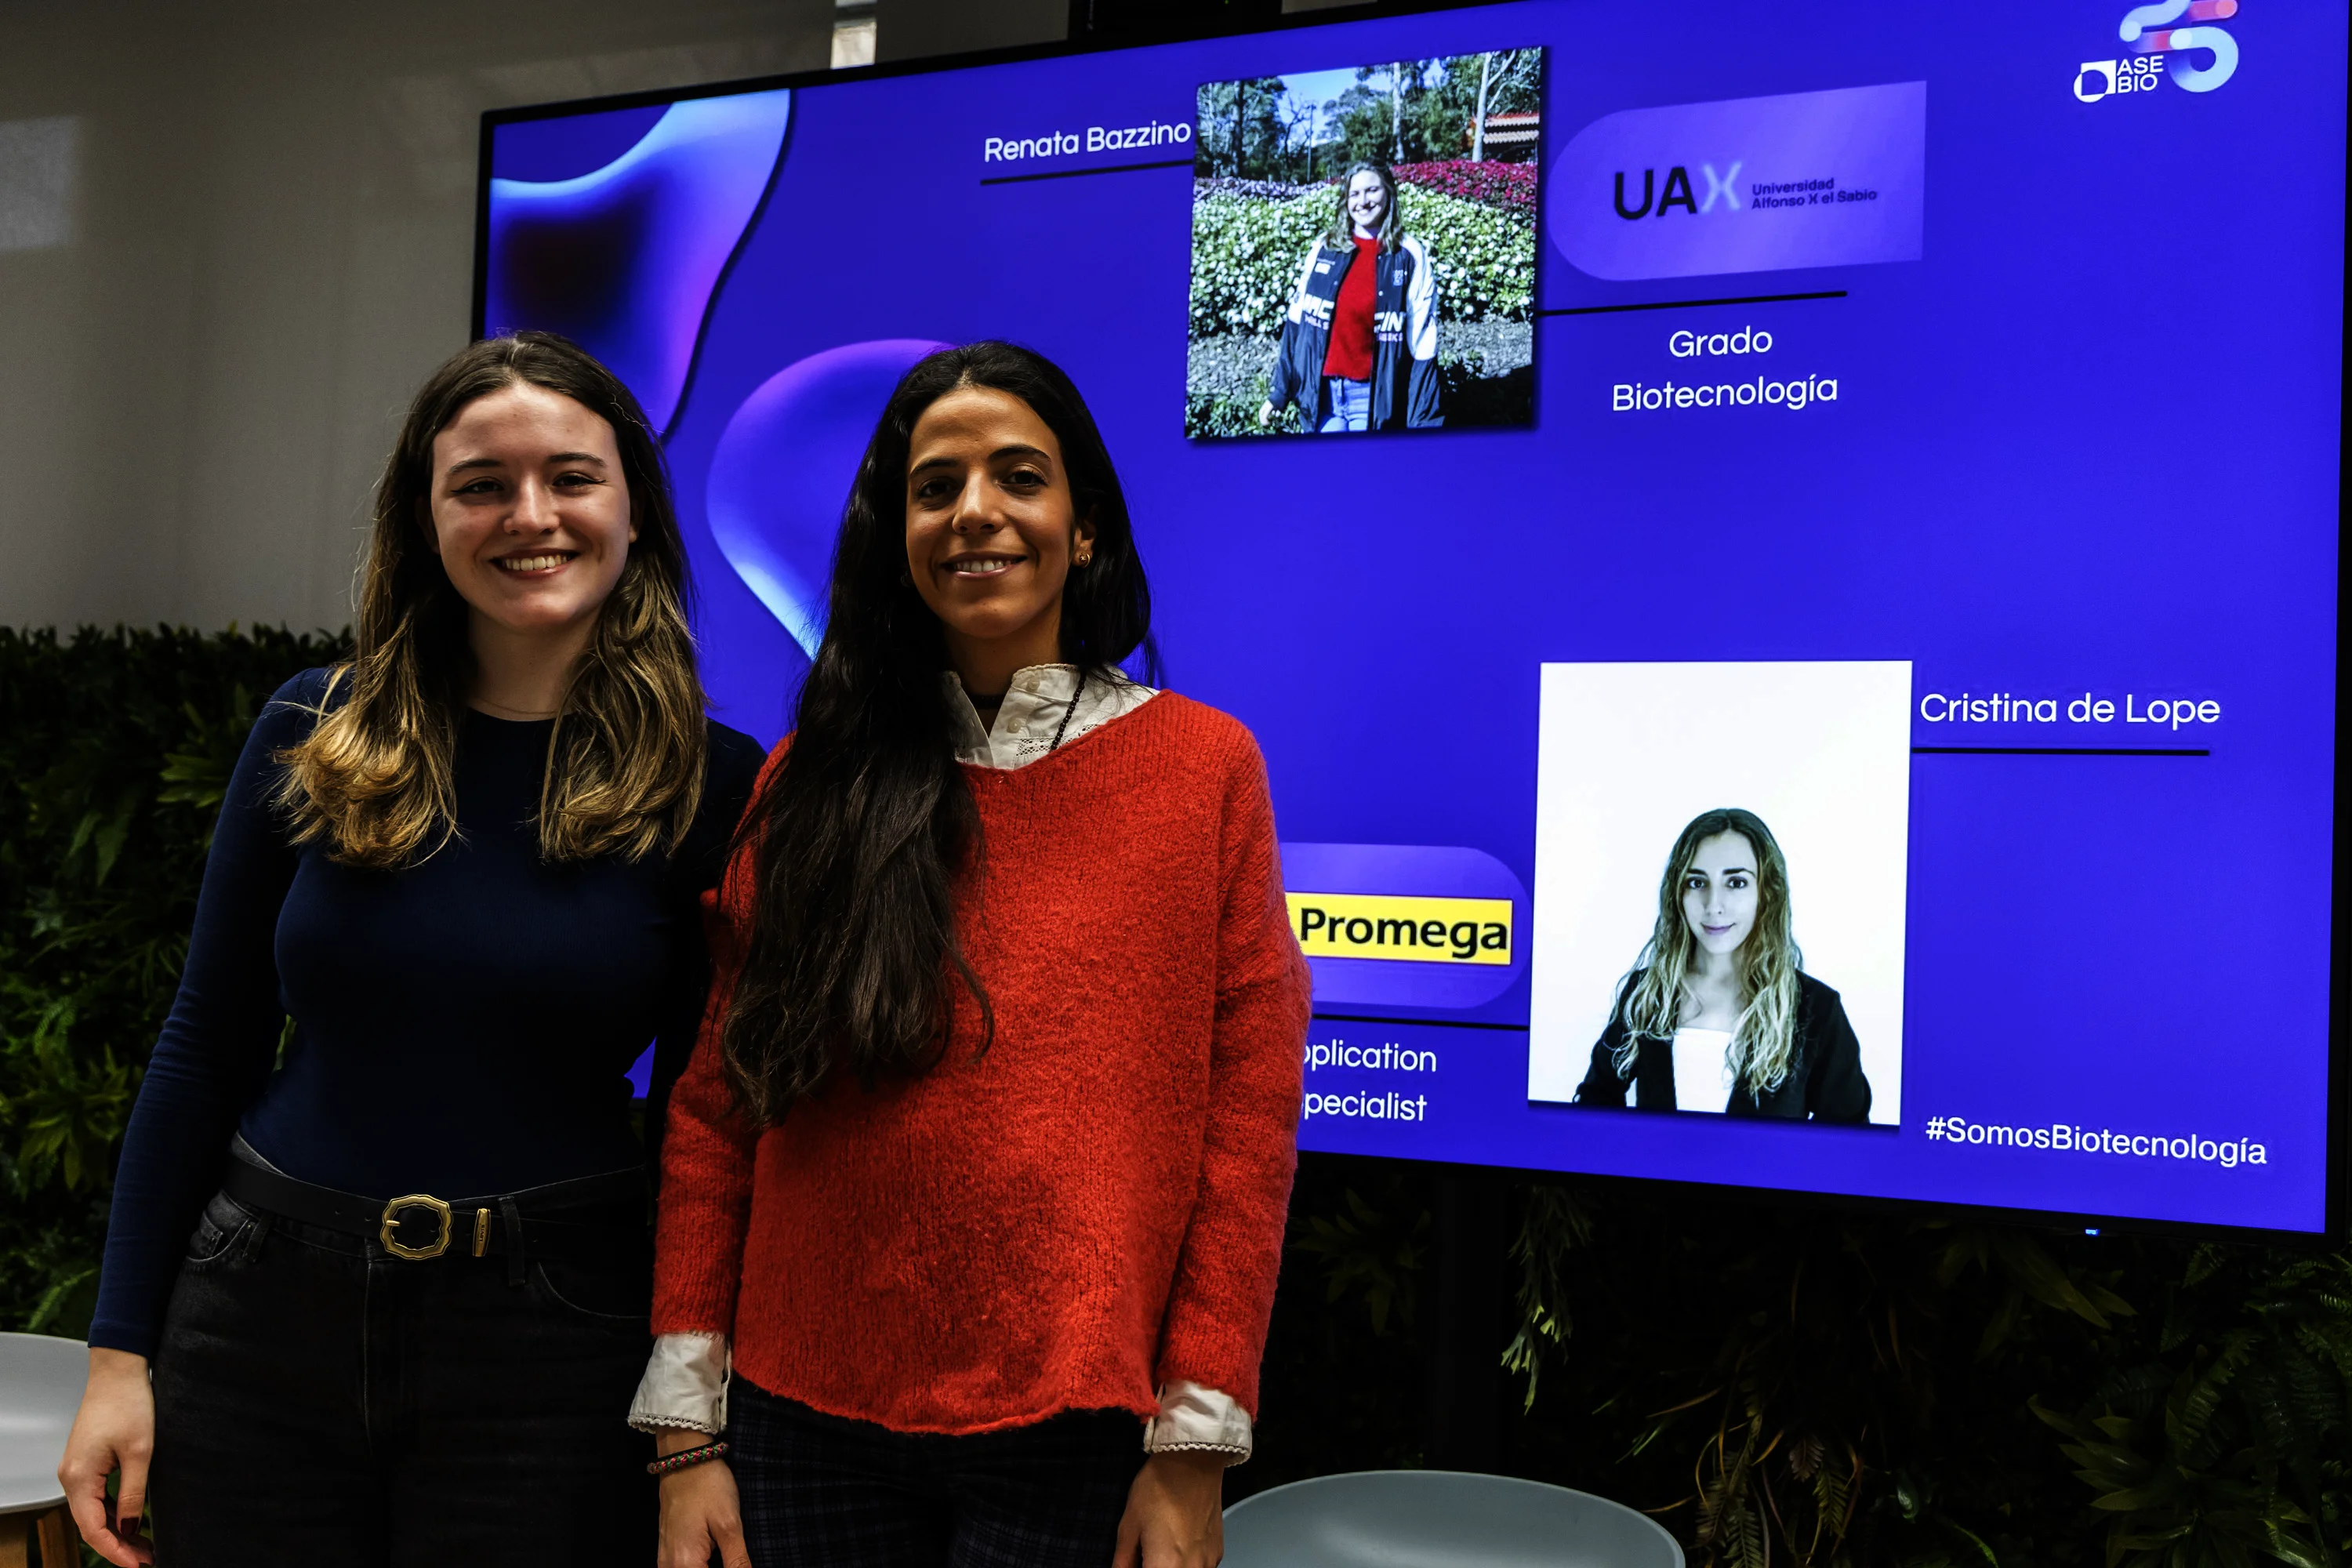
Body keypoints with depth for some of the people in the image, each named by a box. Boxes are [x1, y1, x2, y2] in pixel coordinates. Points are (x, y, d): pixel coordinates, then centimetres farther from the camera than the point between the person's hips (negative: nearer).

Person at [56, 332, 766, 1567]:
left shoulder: (710, 784, -6)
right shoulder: (314, 737, -1)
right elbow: (205, 1048, 5)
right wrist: (121, 1349, 3)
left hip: (553, 1340, -2)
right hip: (263, 1321, 2)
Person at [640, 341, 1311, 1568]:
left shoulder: (1204, 767, -1)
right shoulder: (807, 786, 6)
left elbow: (1246, 1116, -4)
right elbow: (714, 1107, 4)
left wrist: (1196, 1448, -8)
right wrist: (687, 1429, 0)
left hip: (1073, 1440, -2)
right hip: (808, 1421, 2)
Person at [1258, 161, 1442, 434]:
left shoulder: (1410, 256, -3)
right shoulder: (1323, 249, 3)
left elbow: (1422, 342, -5)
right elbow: (1296, 323, 8)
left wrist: (1423, 421, -8)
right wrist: (1279, 393, 6)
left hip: (1375, 397, -2)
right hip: (1322, 391, 2)